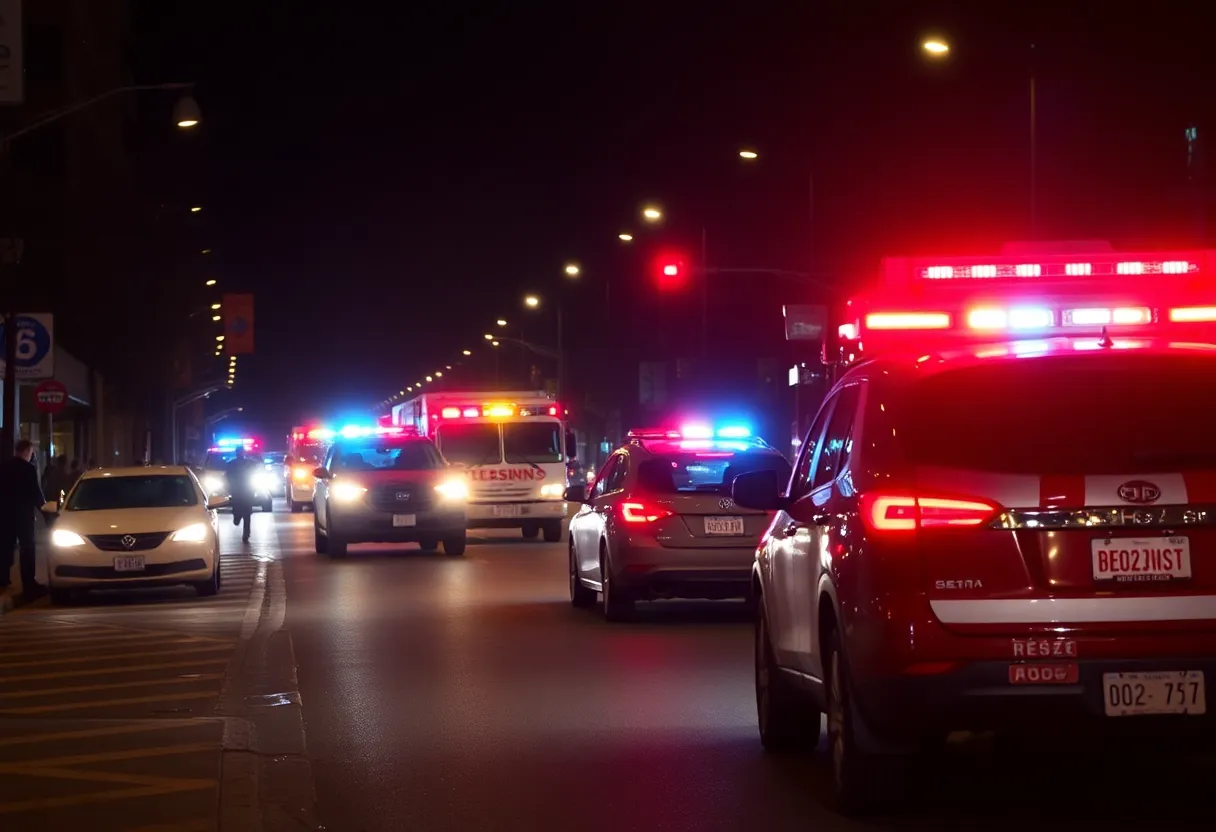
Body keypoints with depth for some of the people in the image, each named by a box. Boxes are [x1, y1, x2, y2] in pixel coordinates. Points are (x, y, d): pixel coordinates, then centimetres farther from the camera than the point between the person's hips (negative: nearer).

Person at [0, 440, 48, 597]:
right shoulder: (29, 469, -14)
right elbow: (35, 491, -12)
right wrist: (43, 505, 5)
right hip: (23, 513, -6)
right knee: (27, 548, -2)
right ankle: (29, 584, -6)